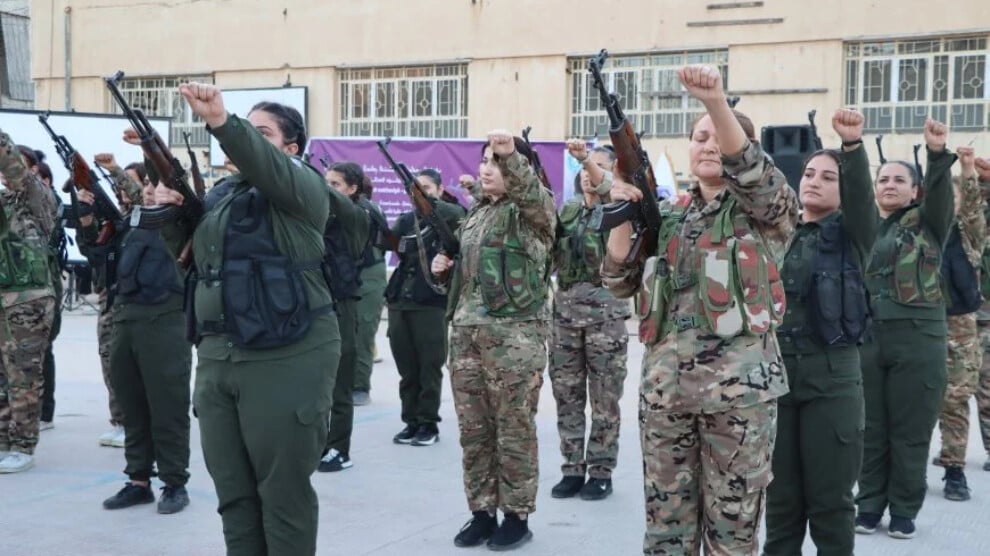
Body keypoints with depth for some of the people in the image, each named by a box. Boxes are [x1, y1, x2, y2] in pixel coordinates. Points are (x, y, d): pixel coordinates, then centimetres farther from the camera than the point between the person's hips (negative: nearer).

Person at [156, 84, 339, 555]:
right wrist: (170, 211, 2)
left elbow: (266, 165, -24)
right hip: (216, 357, 7)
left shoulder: (302, 185, -2)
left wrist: (221, 122, -40)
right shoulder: (221, 193, 18)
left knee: (284, 493, 0)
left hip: (285, 358, -7)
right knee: (233, 493, 11)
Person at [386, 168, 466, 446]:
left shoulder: (446, 218, 2)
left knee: (429, 368, -1)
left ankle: (429, 424, 7)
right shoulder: (406, 219, 16)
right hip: (399, 301, 4)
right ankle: (411, 421, 15)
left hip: (431, 302, -4)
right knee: (406, 369, 7)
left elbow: (458, 213, -20)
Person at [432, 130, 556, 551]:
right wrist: (446, 267, 8)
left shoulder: (534, 210, -2)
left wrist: (511, 155, -42)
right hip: (466, 331, 7)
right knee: (473, 429, 9)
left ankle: (517, 517, 11)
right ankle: (482, 513, 19)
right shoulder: (475, 213, 19)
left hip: (515, 333, -7)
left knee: (514, 430, 0)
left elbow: (530, 191, -27)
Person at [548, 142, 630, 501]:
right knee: (567, 397, 7)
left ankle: (601, 472, 10)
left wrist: (588, 158, -40)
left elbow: (609, 188, -21)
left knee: (604, 401, 1)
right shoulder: (566, 210, 15)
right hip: (565, 311, 4)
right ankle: (572, 469, 15)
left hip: (605, 313, -4)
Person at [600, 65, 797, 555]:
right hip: (664, 384, 4)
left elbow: (751, 171, -20)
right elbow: (620, 282, 10)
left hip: (739, 384, -4)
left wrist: (716, 102, -36)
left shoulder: (764, 208, 3)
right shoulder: (667, 214, 15)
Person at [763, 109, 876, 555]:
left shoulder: (851, 234, 2)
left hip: (831, 375, -3)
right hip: (774, 371, 3)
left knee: (830, 498, 3)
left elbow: (862, 193, -17)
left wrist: (853, 145, -33)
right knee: (779, 496, 10)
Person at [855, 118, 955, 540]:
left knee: (910, 429, 3)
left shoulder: (927, 222, 5)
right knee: (870, 428, 8)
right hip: (865, 338, 3)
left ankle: (904, 509, 15)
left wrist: (938, 154, -32)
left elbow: (941, 194, -16)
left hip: (917, 337, -2)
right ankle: (869, 504, 19)